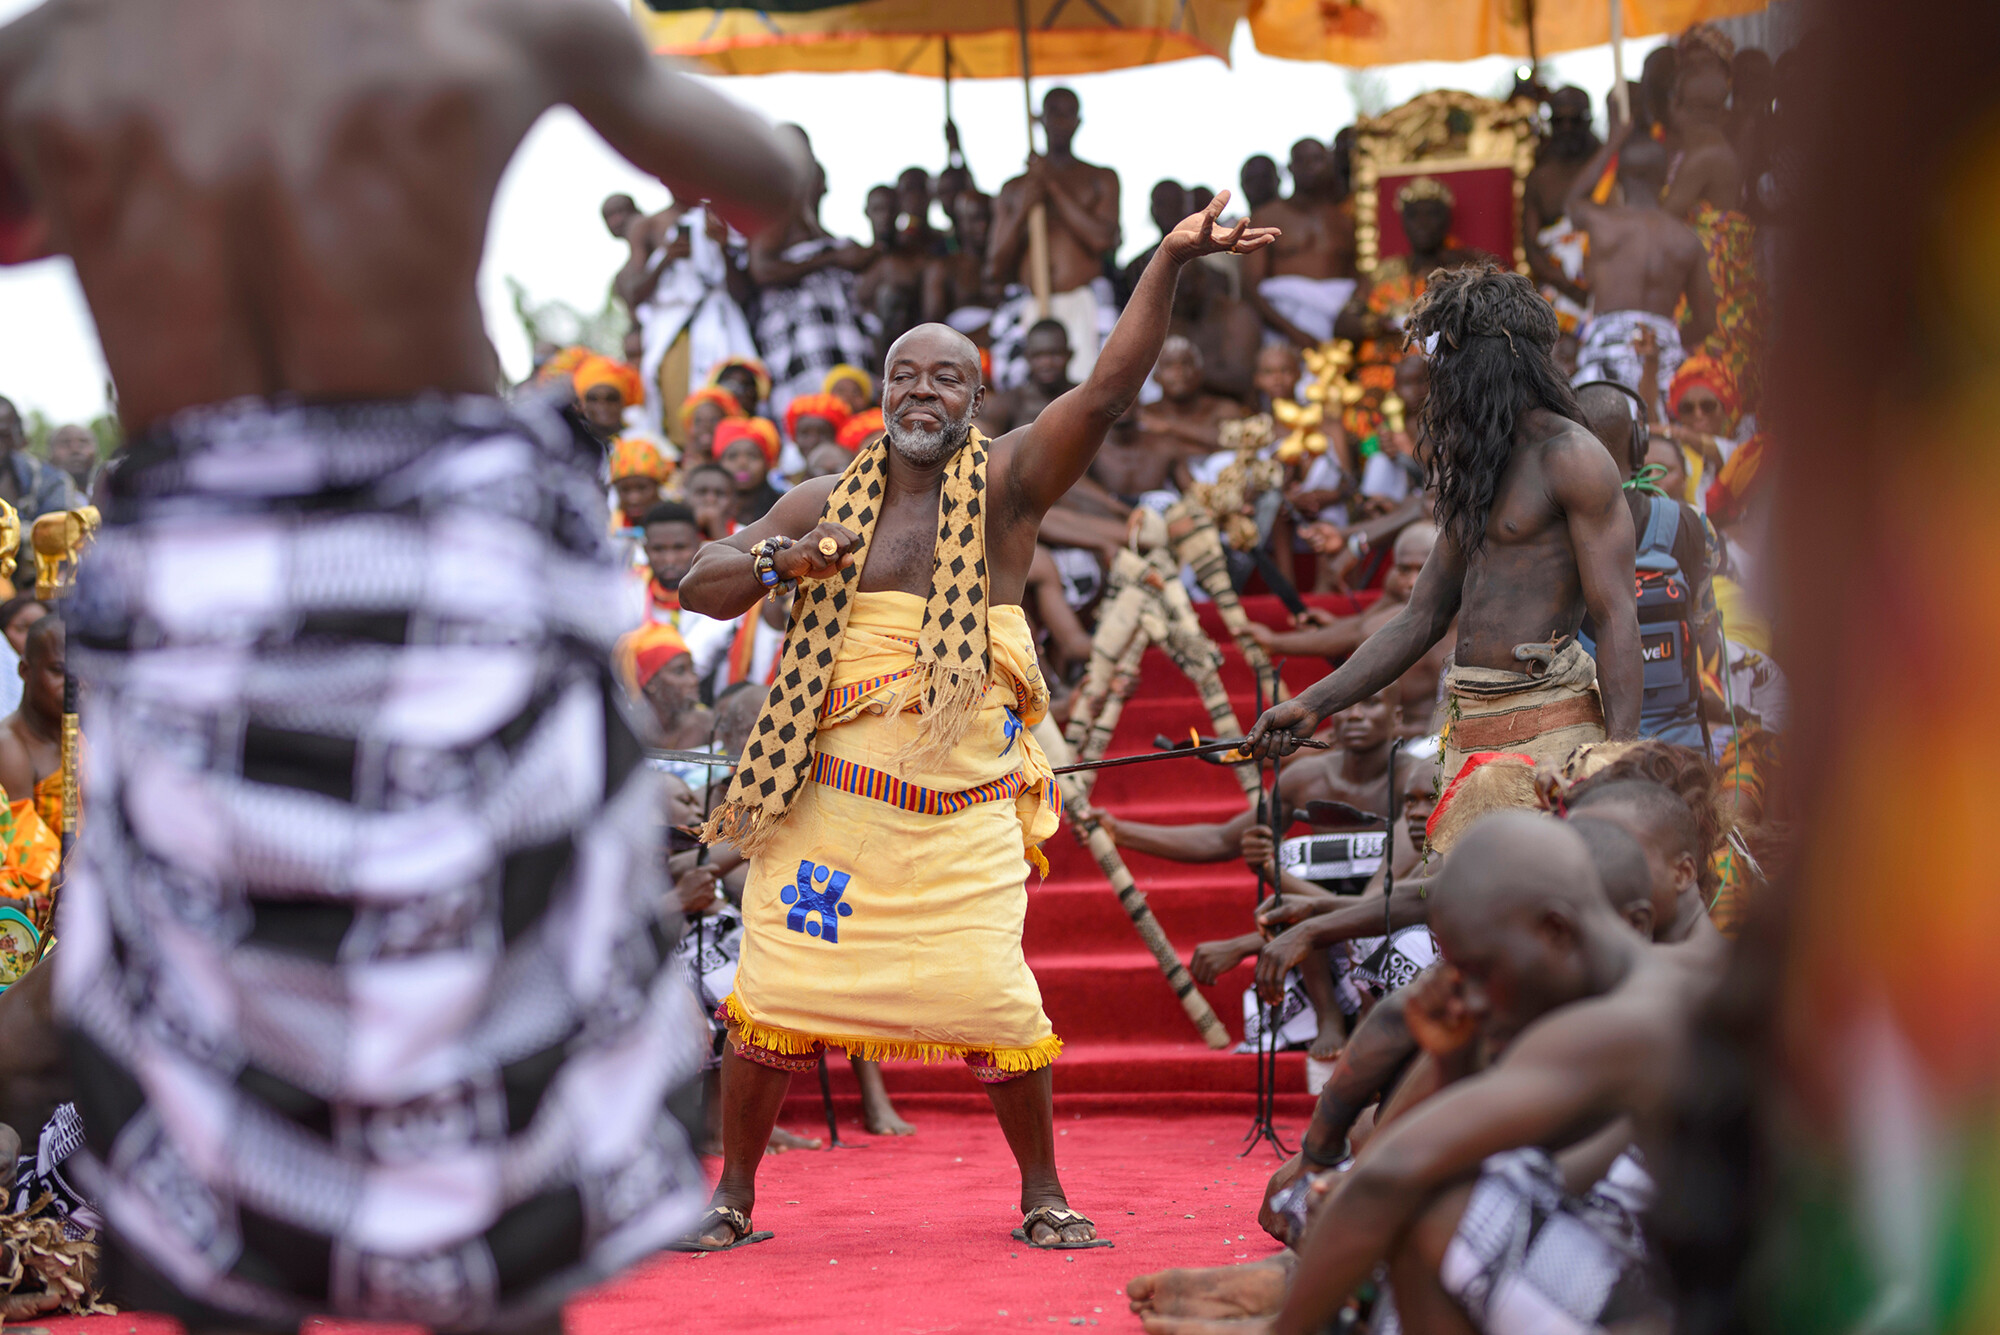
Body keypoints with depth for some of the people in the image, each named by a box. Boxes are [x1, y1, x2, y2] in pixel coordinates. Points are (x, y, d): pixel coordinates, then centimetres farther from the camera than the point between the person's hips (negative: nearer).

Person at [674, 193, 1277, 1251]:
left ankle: (1042, 1195, 10)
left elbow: (1107, 389, -13)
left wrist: (1168, 264, -25)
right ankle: (732, 1197, 15)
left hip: (968, 807, -2)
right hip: (830, 797, 2)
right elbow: (698, 587, 11)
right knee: (777, 993, 0)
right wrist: (775, 563, -11)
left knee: (992, 997, -8)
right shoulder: (826, 504, 9)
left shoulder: (1008, 484, 1)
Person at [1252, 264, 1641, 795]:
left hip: (1548, 736, -8)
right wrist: (1311, 706, 12)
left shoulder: (1570, 457, -5)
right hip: (1468, 739, 8)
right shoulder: (1475, 471, 22)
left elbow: (1616, 618, -11)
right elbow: (1419, 620, 22)